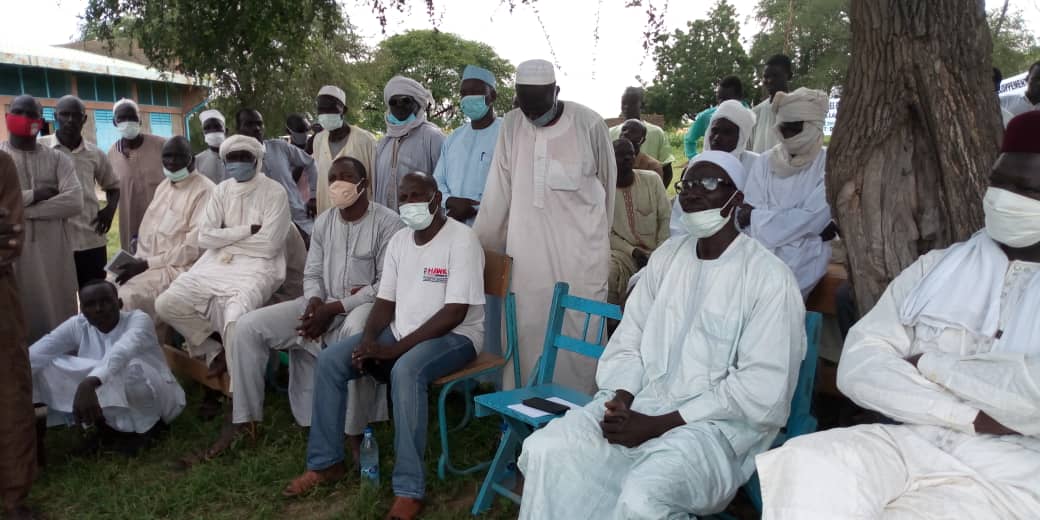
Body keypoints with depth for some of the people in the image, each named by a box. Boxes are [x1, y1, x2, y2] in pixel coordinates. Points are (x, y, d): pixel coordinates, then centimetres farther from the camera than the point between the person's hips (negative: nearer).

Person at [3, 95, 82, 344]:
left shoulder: (57, 159, 7)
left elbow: (74, 202, -9)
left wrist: (20, 209, -11)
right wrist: (33, 195, -10)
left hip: (52, 251, 1)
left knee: (57, 320, 5)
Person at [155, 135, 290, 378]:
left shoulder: (274, 192, -4)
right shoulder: (221, 190, 12)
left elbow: (268, 244, -14)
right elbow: (205, 237, 1)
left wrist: (225, 236, -2)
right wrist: (248, 230, -8)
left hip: (256, 266, -6)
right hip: (217, 264, 6)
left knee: (236, 318, -33)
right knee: (167, 303, -8)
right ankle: (216, 349, 11)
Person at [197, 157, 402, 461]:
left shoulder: (387, 223, -8)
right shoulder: (323, 222, 11)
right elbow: (312, 273, 14)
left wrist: (335, 308, -18)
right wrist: (315, 301, -10)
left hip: (365, 304, -6)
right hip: (323, 304, 6)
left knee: (356, 331, -43)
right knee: (248, 325, -9)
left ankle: (356, 433, -28)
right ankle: (244, 420, 2)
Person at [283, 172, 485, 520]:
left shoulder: (461, 240, -16)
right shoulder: (399, 241, 8)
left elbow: (455, 313, -22)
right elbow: (386, 301, 9)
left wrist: (396, 348, -25)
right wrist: (369, 339, -12)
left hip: (453, 336, -7)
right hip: (400, 332, 7)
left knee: (405, 371, -38)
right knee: (330, 361, -8)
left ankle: (409, 490, -29)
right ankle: (326, 462, 6)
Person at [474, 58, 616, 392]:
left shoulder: (589, 124, -8)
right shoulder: (512, 124, 0)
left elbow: (608, 181, 4)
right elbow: (499, 189, 5)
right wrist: (479, 244, 8)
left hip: (580, 247, -2)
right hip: (526, 245, 3)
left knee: (578, 327, 0)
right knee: (525, 326, 5)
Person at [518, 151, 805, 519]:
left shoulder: (770, 277, -8)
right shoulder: (667, 256, 11)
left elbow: (762, 391, -14)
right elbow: (628, 342, 12)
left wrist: (658, 425, -17)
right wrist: (621, 398, -10)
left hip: (717, 424, -5)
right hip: (641, 404, 5)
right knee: (545, 450, -17)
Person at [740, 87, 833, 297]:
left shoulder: (830, 164, -2)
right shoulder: (765, 161, 7)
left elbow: (811, 219, -11)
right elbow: (749, 218, -1)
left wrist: (756, 216, -7)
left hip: (803, 261, -3)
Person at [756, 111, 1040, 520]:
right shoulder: (934, 268, 14)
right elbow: (859, 365, 1)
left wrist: (929, 364, -4)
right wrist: (971, 415, -9)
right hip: (914, 442, 2)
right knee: (806, 464, -28)